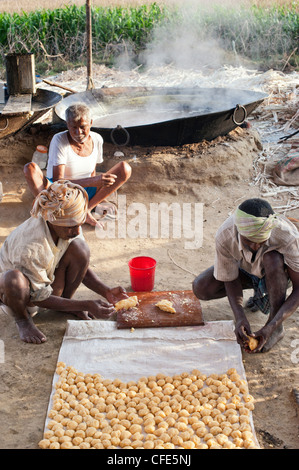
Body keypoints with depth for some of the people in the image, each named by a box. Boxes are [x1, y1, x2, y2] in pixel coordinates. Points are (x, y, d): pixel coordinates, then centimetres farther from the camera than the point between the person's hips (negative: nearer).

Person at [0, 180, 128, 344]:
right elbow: (38, 298, -27)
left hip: (48, 285, 5)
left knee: (79, 248, -21)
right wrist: (86, 305, -32)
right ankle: (22, 320, -9)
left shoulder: (70, 228, -17)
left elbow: (81, 266, -2)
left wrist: (106, 292, -19)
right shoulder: (29, 246, -37)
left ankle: (66, 302, 2)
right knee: (14, 278, -43)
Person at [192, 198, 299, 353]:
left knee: (272, 257, -39)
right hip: (247, 269, 3)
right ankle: (261, 290, 5)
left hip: (280, 271, -2)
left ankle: (278, 328, -20)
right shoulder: (224, 237, -34)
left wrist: (272, 326, -42)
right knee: (201, 288, -19)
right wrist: (240, 318, -35)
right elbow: (230, 280, -19)